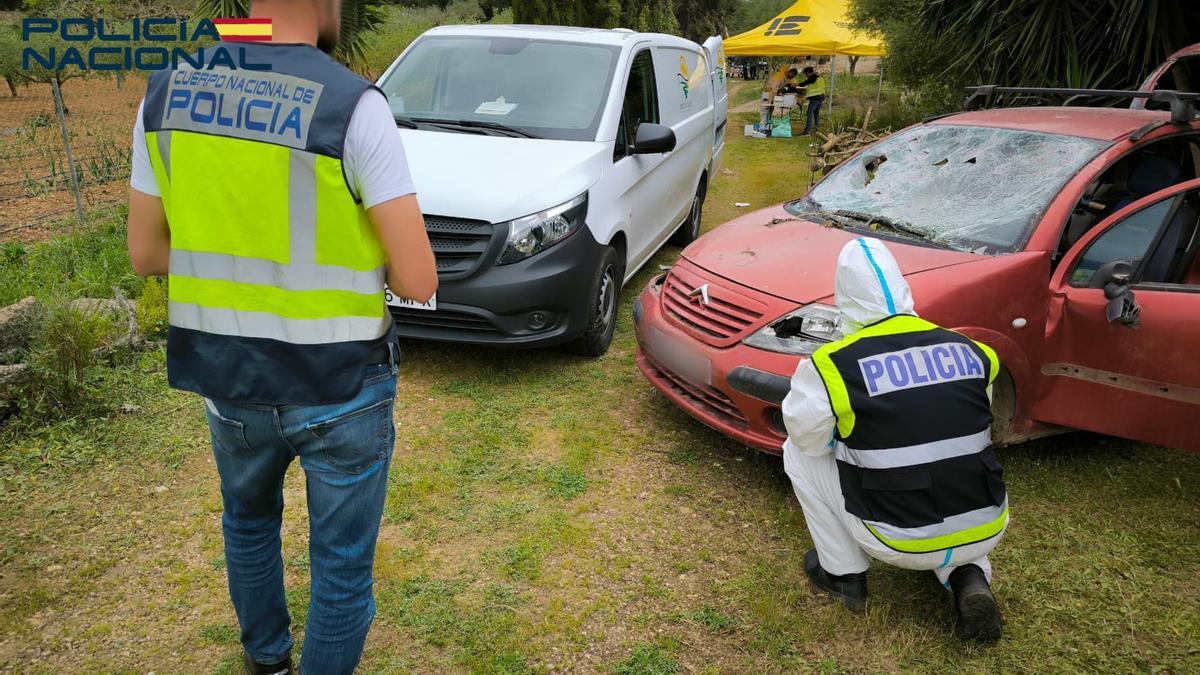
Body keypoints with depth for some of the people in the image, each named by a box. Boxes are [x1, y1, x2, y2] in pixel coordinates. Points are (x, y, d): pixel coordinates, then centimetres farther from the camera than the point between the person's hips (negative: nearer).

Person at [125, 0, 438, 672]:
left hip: (226, 378, 6)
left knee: (249, 521, 31)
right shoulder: (354, 106, -19)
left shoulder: (167, 94, -3)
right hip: (340, 389, -5)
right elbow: (418, 280, -18)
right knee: (342, 563, 15)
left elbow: (145, 252, 5)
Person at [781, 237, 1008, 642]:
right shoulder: (970, 351, 0)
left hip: (901, 543, -4)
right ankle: (969, 579, 14)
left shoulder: (832, 366, -15)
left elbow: (804, 432, -2)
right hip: (985, 533, 5)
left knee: (799, 453, 12)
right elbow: (969, 430, 13)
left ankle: (843, 574, 20)